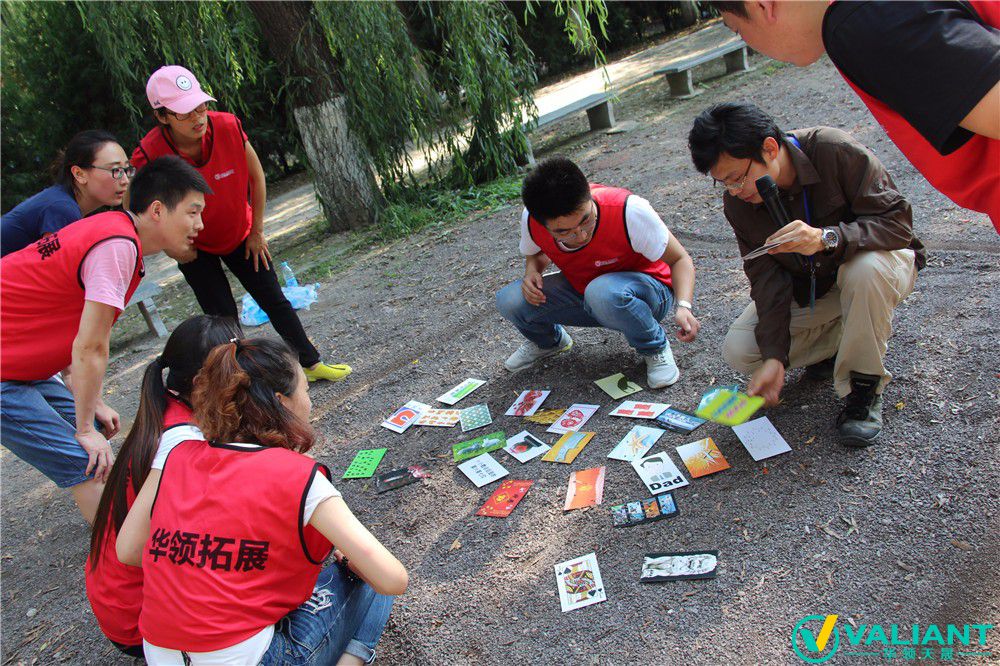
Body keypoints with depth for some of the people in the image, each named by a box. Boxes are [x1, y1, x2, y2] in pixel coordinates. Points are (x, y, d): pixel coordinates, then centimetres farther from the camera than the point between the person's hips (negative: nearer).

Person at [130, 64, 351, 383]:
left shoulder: (228, 127, -23)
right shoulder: (149, 156, -29)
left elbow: (256, 177, -7)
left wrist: (256, 232, -2)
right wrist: (178, 250, -10)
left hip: (240, 234, 2)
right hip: (194, 247, -2)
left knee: (276, 302, 8)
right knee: (224, 317, -2)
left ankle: (311, 363, 24)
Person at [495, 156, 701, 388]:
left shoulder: (629, 211, -32)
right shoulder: (530, 220, -20)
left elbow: (680, 259, -20)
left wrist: (684, 306, -38)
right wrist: (532, 273, -17)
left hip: (645, 293, -4)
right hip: (582, 291, 5)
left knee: (602, 292, -40)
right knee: (509, 300, -17)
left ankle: (655, 348, -9)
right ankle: (549, 341, 18)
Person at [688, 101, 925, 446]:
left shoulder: (834, 151, -29)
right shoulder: (738, 203, -16)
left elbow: (898, 222, -28)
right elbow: (766, 276, -17)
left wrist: (826, 238, -46)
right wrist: (774, 355, -27)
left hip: (876, 259, -3)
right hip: (806, 287, 4)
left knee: (867, 269, -41)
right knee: (738, 351, -16)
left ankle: (863, 385, -17)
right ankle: (841, 340, 8)